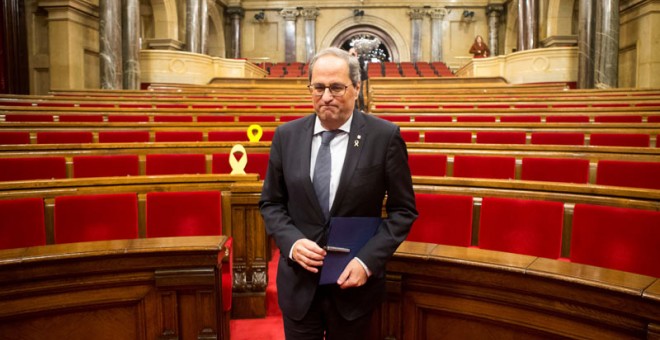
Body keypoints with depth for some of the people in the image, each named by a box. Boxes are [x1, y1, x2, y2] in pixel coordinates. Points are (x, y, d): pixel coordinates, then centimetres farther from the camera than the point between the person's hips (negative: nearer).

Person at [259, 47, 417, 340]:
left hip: (355, 281, -1)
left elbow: (403, 210, -5)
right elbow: (271, 202, 6)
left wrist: (368, 260, -15)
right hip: (298, 282, 2)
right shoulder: (286, 136, -2)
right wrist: (292, 241, -11)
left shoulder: (385, 136, -10)